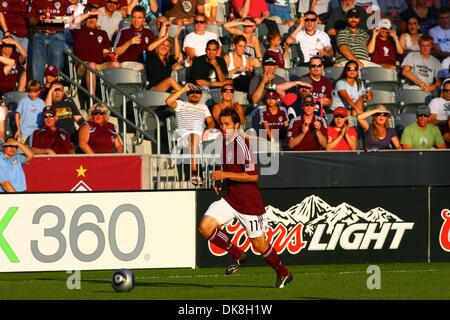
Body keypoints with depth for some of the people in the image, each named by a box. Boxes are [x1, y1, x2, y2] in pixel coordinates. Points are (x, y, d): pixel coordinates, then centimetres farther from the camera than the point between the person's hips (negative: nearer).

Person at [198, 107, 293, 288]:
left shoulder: (242, 143, -18)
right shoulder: (224, 142, 8)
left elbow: (253, 176, -22)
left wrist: (226, 175, -23)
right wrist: (220, 181, 10)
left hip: (249, 202, -7)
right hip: (230, 198, 7)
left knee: (259, 245, 2)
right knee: (205, 227, -10)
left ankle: (283, 274, 26)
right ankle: (237, 256, 9)